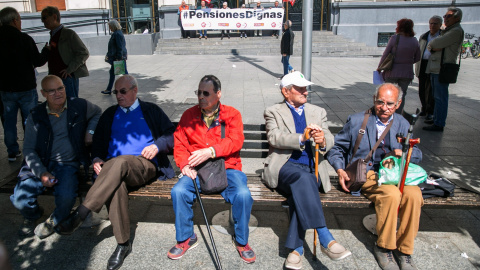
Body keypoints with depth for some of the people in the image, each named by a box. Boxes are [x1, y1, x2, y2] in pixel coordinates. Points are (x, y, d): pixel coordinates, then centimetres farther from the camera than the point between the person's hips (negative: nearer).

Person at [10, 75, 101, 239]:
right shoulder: (36, 116, 3)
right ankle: (33, 215, 22)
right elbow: (28, 149, 2)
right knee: (20, 200, -19)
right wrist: (41, 173, -14)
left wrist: (90, 131, 5)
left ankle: (55, 220, 10)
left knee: (66, 197, -29)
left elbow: (97, 112, 25)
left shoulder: (80, 106, 2)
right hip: (40, 165, 2)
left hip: (68, 164, -1)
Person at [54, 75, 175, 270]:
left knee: (120, 161, -38)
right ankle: (123, 243, -27)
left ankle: (79, 215, -36)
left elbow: (172, 135, 11)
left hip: (144, 166, -2)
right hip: (112, 167, 2)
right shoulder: (110, 114, 26)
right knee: (115, 184, -36)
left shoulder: (151, 111, 17)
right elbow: (98, 141, 23)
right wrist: (97, 159, 2)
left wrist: (157, 145, -8)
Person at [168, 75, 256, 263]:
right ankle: (186, 238, 0)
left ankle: (241, 240, -1)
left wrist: (210, 152, -22)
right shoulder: (189, 115, 13)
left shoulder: (232, 114, 6)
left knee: (243, 194, -28)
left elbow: (235, 141, -8)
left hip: (227, 167, -1)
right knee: (178, 191, -25)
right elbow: (179, 143, 9)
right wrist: (185, 164, -10)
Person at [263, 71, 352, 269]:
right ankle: (325, 239, -38)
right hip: (284, 166, -2)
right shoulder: (273, 112, 12)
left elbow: (330, 139, 8)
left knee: (300, 191, -32)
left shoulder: (318, 112, 22)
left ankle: (296, 248, -25)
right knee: (302, 178, -36)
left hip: (312, 168, 3)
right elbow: (274, 138, -8)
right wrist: (302, 138, -24)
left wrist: (323, 140, -19)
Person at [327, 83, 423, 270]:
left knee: (414, 194, -28)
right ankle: (383, 247, -11)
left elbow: (417, 155, 18)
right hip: (365, 175, -3)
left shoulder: (403, 124, 17)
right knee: (392, 194, -33)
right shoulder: (356, 121, 6)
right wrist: (340, 170, -8)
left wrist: (402, 153, -6)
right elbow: (336, 148, 10)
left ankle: (404, 249, -8)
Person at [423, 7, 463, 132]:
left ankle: (439, 124, -6)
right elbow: (429, 46, 15)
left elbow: (437, 43, -18)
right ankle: (436, 118, 26)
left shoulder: (457, 31, -10)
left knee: (440, 97, -8)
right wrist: (433, 47, -6)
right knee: (437, 96, 16)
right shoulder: (447, 31, 23)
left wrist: (432, 44, 2)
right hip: (435, 68, 10)